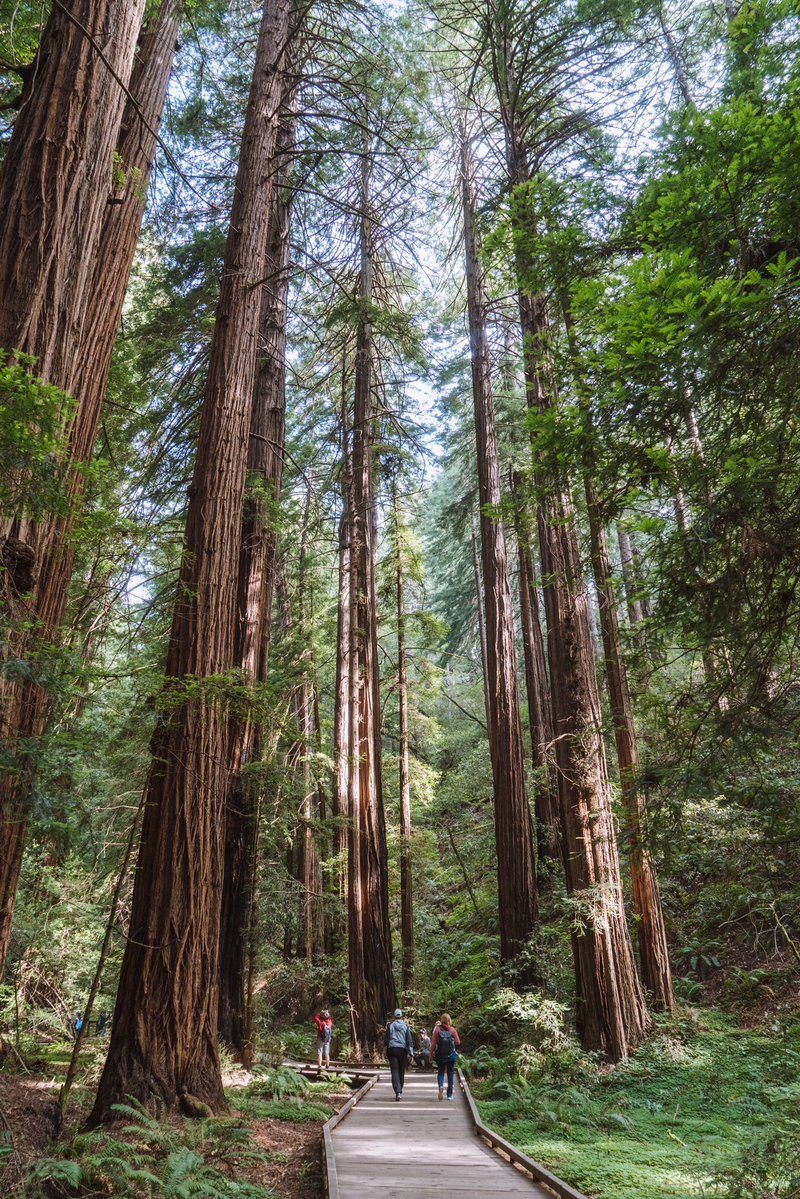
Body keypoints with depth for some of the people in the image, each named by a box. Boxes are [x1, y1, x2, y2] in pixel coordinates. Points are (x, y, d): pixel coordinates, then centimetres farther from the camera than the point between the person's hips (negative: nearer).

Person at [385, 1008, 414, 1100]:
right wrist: (411, 1053, 0)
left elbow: (387, 1039, 4)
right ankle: (400, 1090, 27)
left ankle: (397, 1092, -18)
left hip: (392, 1049, -1)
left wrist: (387, 1053, 12)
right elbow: (409, 1040, -1)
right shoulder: (406, 1026, 2)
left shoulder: (390, 1026, 2)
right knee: (401, 1071, 16)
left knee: (394, 1071, -4)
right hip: (402, 1050, 1)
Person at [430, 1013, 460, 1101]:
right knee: (450, 1074, 13)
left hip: (439, 1055, 0)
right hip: (451, 1055, 1)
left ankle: (441, 1086, -17)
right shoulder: (452, 1030, -4)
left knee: (440, 1073, 10)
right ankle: (449, 1095, 14)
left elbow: (433, 1043, -7)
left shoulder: (437, 1029, -5)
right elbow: (458, 1043, -2)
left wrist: (431, 1054, 0)